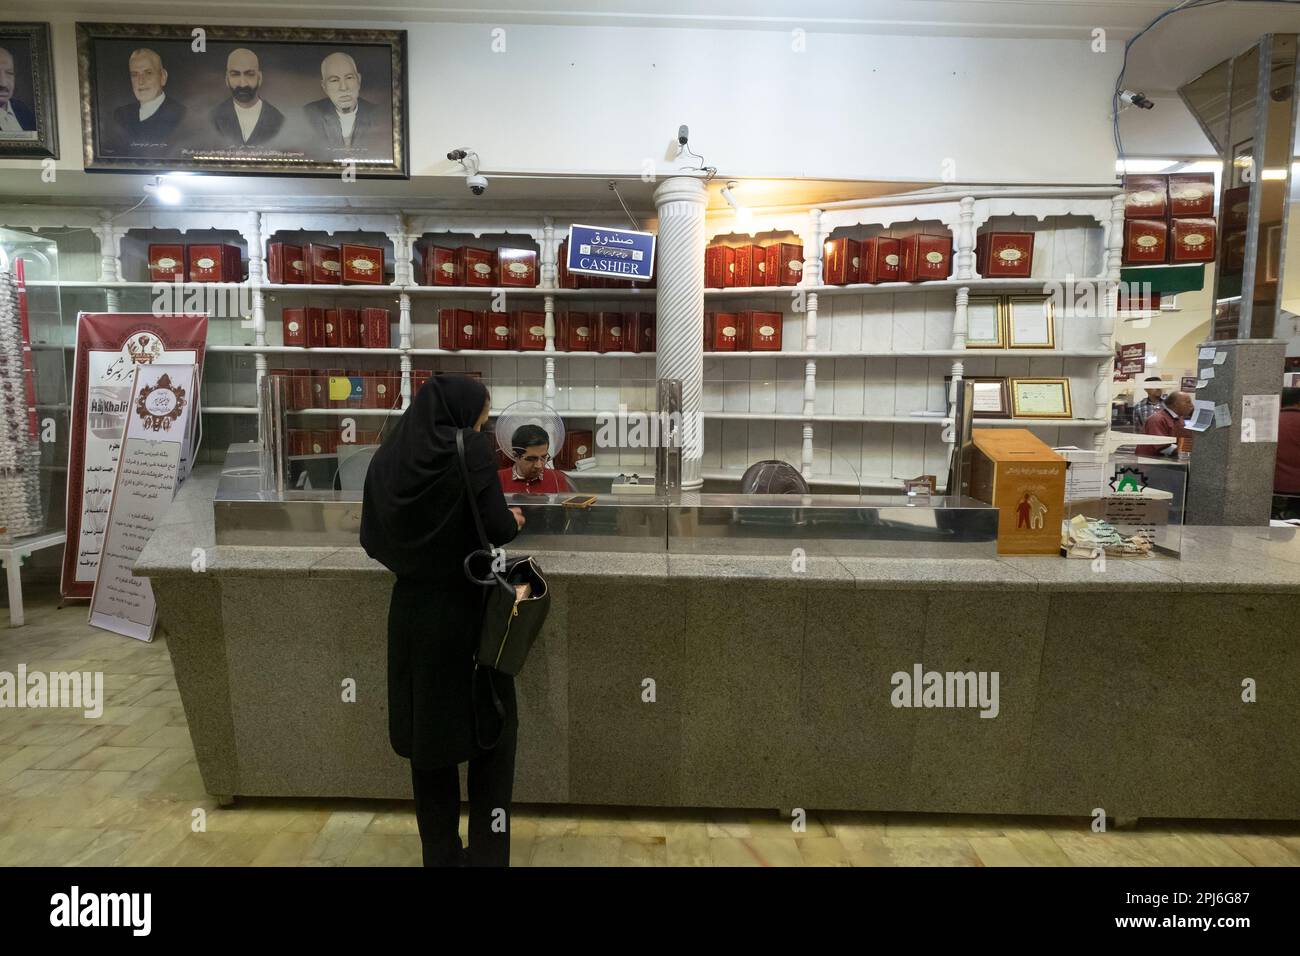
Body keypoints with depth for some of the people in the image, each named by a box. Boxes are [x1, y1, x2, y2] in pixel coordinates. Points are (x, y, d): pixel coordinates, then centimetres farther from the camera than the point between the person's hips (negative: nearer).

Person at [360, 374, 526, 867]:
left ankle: (441, 854, 29)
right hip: (467, 613, -5)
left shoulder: (386, 458, 4)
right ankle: (486, 854, 15)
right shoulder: (470, 448, -13)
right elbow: (497, 528, -17)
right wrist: (514, 520, 4)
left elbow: (372, 540, 8)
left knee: (428, 733, 16)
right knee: (492, 731, 13)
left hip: (413, 613, 5)